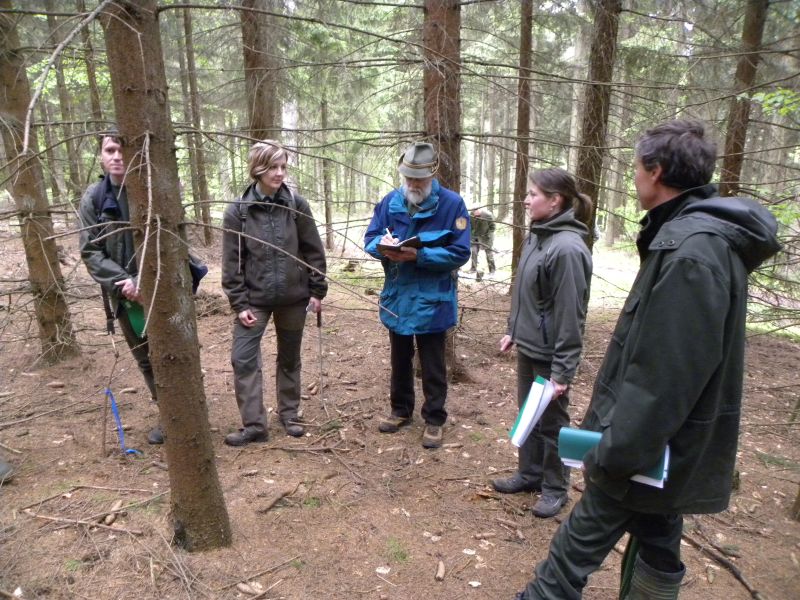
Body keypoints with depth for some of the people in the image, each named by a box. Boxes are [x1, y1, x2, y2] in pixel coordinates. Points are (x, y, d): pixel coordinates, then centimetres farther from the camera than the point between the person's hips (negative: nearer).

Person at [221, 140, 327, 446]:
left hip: (293, 297, 1)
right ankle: (254, 424, 8)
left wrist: (317, 291, -1)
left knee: (289, 358, 13)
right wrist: (239, 303, -8)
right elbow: (232, 263, -4)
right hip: (255, 299, 0)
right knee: (243, 358, -4)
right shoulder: (237, 211, -6)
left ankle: (289, 414, 30)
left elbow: (314, 251, 0)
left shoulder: (296, 205, -4)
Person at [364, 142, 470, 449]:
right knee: (400, 359, 20)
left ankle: (434, 420, 25)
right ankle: (401, 410, 38)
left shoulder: (452, 204, -13)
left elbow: (459, 252, -16)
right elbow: (370, 239, 2)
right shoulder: (390, 201, 0)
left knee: (432, 365, 9)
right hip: (396, 297, 5)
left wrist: (418, 255, -27)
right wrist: (384, 247, -21)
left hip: (432, 300, -4)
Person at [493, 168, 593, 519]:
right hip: (527, 348, 8)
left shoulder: (567, 248, -23)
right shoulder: (537, 237, 5)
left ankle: (554, 487, 29)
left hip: (549, 355, -8)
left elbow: (570, 315, -22)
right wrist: (514, 331, 17)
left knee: (552, 423, 10)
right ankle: (529, 473, 39)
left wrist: (562, 370, -20)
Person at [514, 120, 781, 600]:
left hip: (650, 442, -10)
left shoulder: (692, 250, -24)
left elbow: (665, 372, -27)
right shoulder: (697, 234, 9)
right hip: (666, 441, 10)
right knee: (656, 542, 20)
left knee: (586, 535, 5)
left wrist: (615, 453, -21)